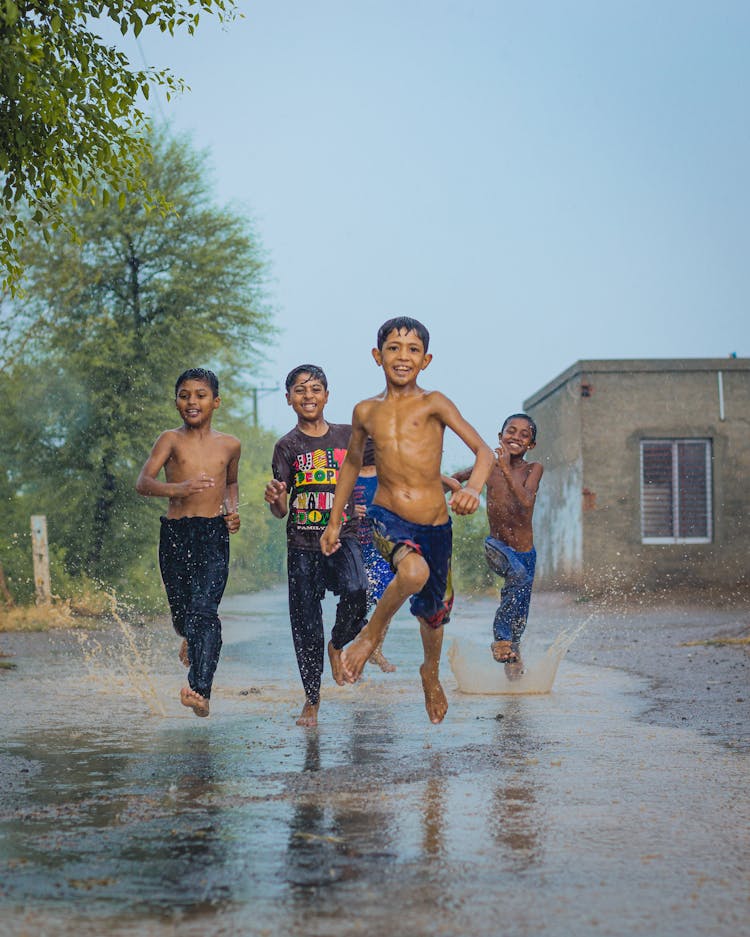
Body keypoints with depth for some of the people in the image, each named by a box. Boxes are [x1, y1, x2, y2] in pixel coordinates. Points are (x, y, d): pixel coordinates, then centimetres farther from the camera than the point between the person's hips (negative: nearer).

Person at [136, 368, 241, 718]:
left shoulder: (229, 444, 10)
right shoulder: (171, 439, 1)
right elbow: (143, 482, -13)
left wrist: (233, 509, 10)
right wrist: (177, 488, -32)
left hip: (214, 536, 0)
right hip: (175, 534, 0)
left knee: (204, 610, -17)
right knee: (180, 612, 12)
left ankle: (201, 691, -26)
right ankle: (191, 639, 49)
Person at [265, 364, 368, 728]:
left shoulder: (347, 435, 5)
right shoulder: (287, 446, 1)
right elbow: (280, 510, -5)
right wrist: (274, 499, -27)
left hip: (343, 537, 0)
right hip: (302, 542, 0)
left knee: (355, 592, -27)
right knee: (306, 624, 3)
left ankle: (337, 645, 6)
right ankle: (311, 698, 21)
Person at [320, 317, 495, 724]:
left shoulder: (433, 403, -3)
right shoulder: (366, 411, 6)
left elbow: (483, 450, -10)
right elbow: (352, 462, 23)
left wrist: (472, 488, -30)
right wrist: (334, 520, 25)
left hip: (435, 525, 1)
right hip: (387, 518, -1)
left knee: (433, 610, 17)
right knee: (414, 572, -34)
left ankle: (431, 673, 50)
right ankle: (372, 632, -4)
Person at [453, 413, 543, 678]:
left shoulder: (533, 469, -6)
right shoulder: (489, 466, -3)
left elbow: (526, 501, -25)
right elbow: (459, 477, 17)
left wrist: (507, 470, -31)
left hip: (525, 553, 2)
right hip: (497, 547, -2)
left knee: (518, 622, 9)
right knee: (517, 574, -34)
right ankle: (502, 638, -22)